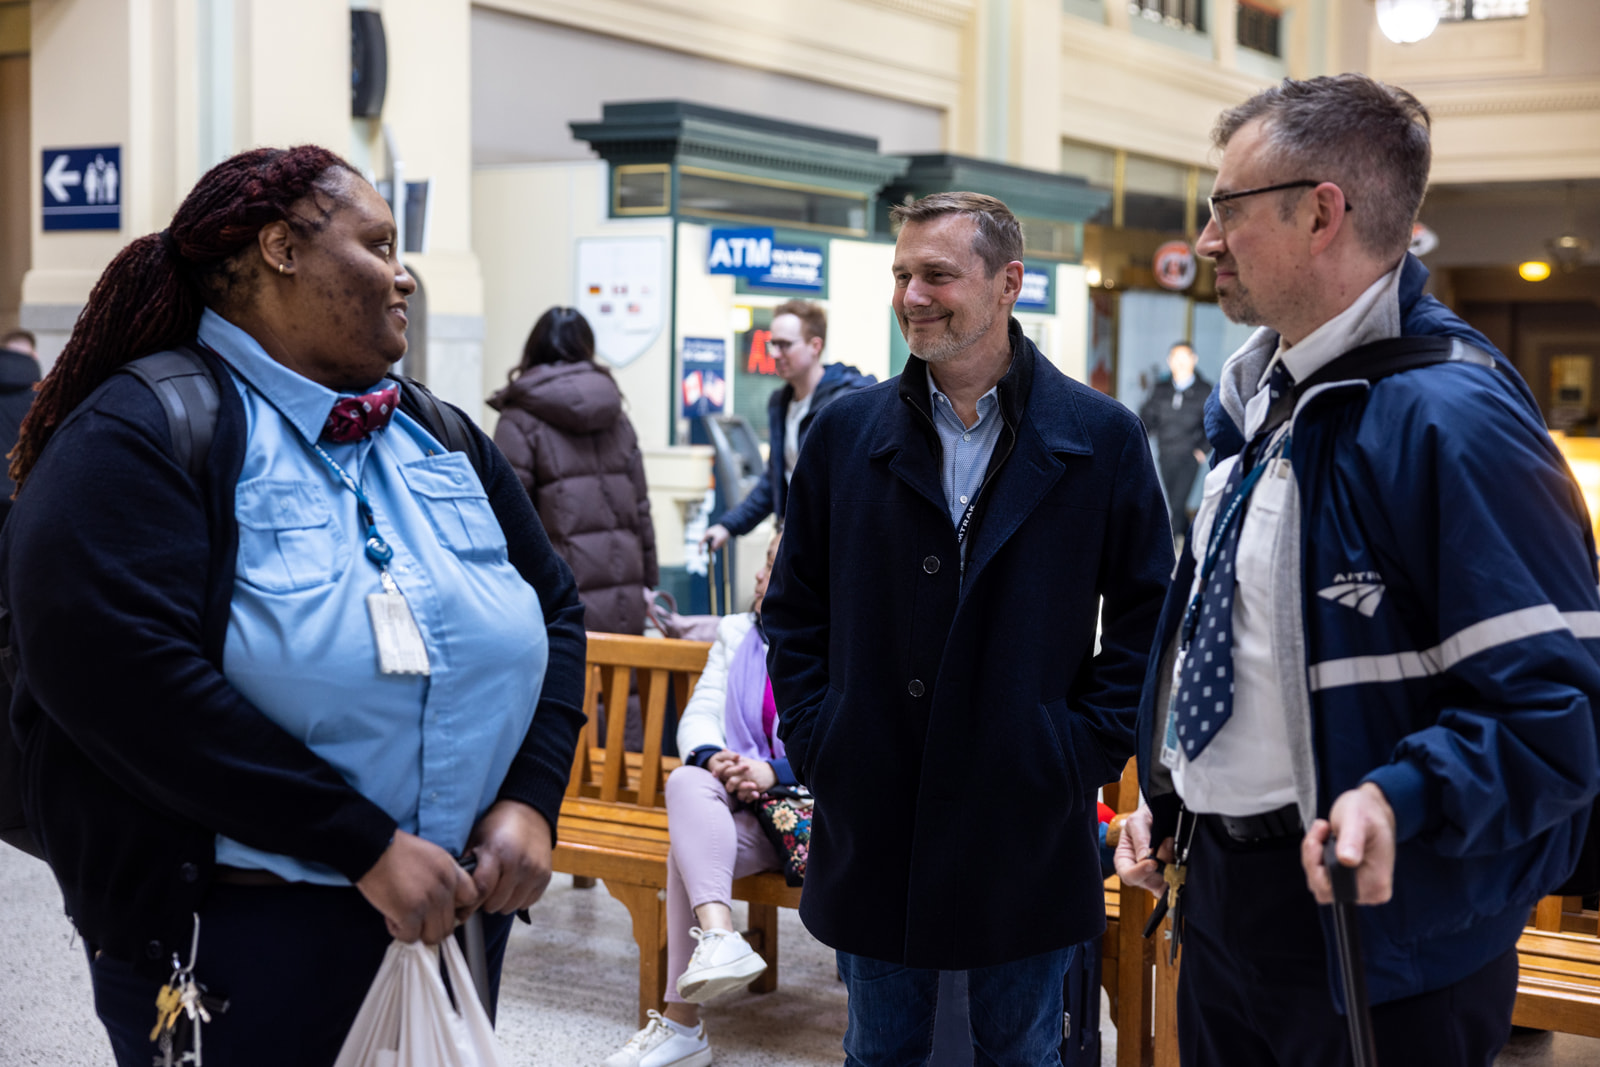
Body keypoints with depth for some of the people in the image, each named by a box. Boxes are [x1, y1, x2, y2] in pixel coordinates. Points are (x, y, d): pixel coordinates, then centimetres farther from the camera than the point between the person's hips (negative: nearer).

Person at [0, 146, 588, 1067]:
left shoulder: (439, 438, 12)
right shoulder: (141, 434, -10)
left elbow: (554, 606, 15)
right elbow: (123, 677, -23)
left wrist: (532, 798, -3)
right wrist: (366, 844, -23)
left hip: (457, 909, 6)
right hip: (231, 926, -6)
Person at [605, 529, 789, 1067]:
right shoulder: (736, 633, 21)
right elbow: (699, 717, 12)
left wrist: (773, 771, -20)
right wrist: (714, 760, -12)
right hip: (734, 803, 4)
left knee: (688, 852, -29)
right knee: (686, 781, -32)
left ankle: (682, 1021, -29)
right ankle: (719, 935, -46)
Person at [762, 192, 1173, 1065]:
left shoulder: (1103, 437, -3)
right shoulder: (846, 432, 2)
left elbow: (1144, 616, 1)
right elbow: (794, 608, 8)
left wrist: (1088, 751, -6)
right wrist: (814, 744, -1)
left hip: (1028, 825, -1)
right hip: (873, 821, 2)